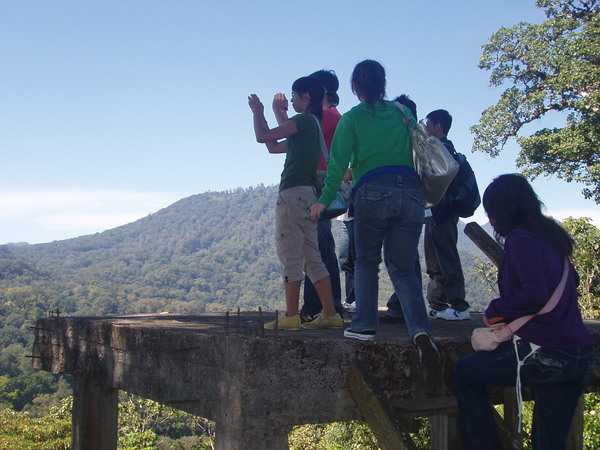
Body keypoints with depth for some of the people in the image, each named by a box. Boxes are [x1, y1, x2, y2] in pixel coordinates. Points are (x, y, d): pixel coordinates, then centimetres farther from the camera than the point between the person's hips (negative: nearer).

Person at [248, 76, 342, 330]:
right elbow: (273, 147, 28)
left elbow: (263, 136, -9)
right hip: (308, 193, 10)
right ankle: (330, 315, 8)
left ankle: (291, 316, -5)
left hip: (294, 192, -10)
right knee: (311, 257, 9)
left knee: (289, 256, -7)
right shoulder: (313, 124, 23)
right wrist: (261, 114, 30)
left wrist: (257, 112, 9)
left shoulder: (304, 120, -6)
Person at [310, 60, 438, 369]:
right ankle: (420, 328, -13)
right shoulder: (403, 114, 16)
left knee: (366, 261, 15)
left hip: (373, 192, -3)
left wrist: (324, 199, 2)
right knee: (403, 268, 6)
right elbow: (417, 152, 17)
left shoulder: (351, 118, 5)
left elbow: (339, 162, -1)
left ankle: (364, 323, 5)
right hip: (411, 191, 3)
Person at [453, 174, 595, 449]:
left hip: (544, 352, -8)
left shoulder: (521, 239, -9)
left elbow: (536, 295, -21)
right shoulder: (552, 238, 16)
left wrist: (496, 310, -5)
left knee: (464, 373, 10)